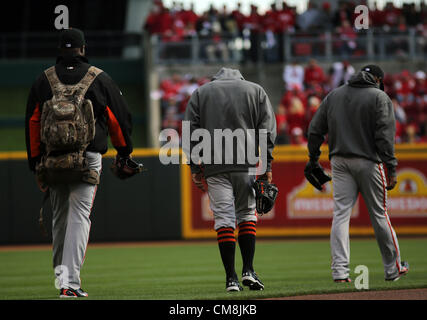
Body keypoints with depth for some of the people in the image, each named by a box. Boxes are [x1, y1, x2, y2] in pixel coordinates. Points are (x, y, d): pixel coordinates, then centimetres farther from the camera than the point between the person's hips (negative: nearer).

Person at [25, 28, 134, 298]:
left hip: (52, 160, 3)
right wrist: (124, 152, 21)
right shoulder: (99, 79, 1)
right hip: (88, 159, -2)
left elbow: (32, 124, 6)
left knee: (59, 216, 17)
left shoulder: (44, 80, 6)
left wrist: (36, 165, 11)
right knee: (79, 217, -5)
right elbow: (120, 117, 6)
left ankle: (61, 272, 23)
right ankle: (70, 282, -14)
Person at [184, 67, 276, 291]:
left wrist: (195, 168, 7)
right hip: (247, 164, 0)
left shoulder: (200, 93, 17)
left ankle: (231, 279, -7)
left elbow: (191, 132, 8)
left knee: (224, 218, -2)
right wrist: (266, 164, 4)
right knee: (246, 214, 13)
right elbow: (267, 129, 6)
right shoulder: (255, 90, 16)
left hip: (214, 166, 0)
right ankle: (248, 271, 1)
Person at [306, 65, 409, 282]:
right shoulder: (379, 97, -1)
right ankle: (392, 268, 15)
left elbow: (315, 130, 10)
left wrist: (313, 160, 16)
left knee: (340, 214, -1)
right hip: (367, 162, -3)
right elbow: (384, 135, -10)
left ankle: (340, 270, -11)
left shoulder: (333, 96, 13)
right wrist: (391, 168, -11)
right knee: (379, 215, 6)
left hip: (339, 162, 3)